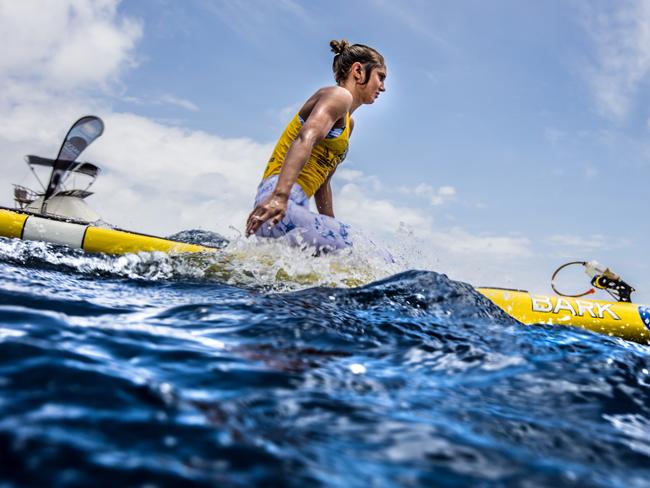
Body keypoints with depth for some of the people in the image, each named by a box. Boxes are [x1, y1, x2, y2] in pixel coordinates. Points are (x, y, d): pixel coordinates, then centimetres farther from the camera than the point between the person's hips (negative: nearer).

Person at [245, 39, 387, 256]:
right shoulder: (339, 95, -1)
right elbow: (305, 139, -20)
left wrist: (331, 227, 27)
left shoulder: (348, 123, 29)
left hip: (295, 207, 10)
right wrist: (280, 196, -35)